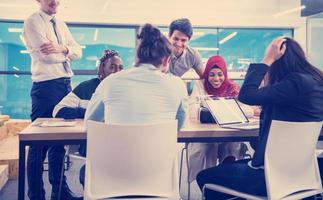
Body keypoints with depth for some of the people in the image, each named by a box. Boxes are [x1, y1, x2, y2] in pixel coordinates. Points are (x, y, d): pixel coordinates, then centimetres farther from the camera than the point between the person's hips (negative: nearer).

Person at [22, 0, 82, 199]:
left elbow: (78, 51, 7)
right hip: (46, 86, -8)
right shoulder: (33, 22, -4)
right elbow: (47, 55, -16)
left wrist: (63, 48, -13)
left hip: (66, 84, 8)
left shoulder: (61, 25, 18)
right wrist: (67, 51, 0)